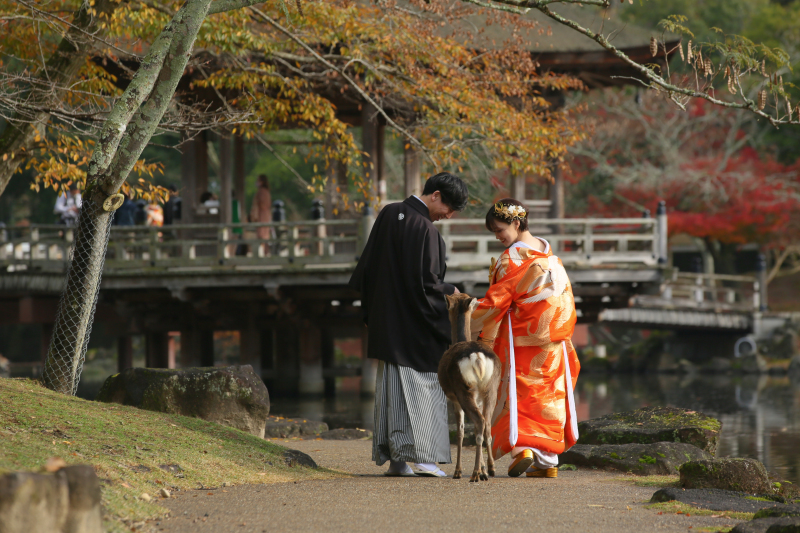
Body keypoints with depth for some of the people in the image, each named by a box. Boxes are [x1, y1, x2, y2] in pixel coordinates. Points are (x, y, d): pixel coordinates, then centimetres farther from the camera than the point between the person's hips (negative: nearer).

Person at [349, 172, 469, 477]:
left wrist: (371, 310, 21)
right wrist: (450, 292, 0)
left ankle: (394, 459, 8)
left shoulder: (388, 215, 7)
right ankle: (423, 456, -7)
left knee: (391, 386, 8)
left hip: (385, 322, 7)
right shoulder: (424, 229, -18)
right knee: (424, 384, -2)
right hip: (416, 326, -7)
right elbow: (427, 283, -19)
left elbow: (367, 267, 13)